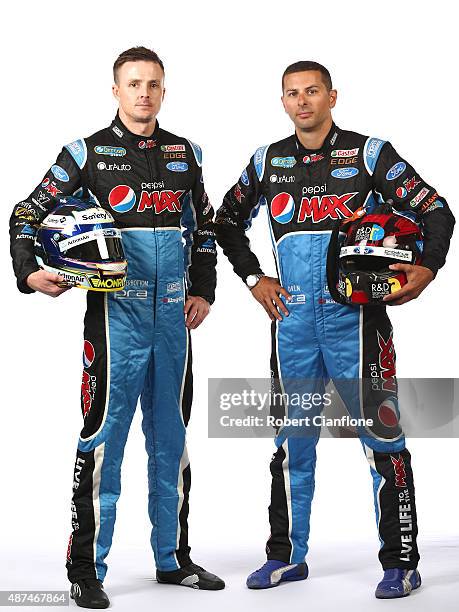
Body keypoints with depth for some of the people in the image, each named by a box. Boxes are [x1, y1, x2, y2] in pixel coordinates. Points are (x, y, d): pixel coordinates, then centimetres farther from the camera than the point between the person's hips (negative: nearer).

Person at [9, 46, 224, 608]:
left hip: (174, 316, 5)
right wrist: (29, 272, -15)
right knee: (104, 435, -5)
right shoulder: (87, 154, -1)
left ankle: (173, 558, 24)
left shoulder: (184, 154, 12)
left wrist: (203, 291, 13)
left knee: (171, 437, 12)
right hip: (115, 312, -5)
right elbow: (28, 214, 0)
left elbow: (204, 225, 21)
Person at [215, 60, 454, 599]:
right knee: (292, 441, 10)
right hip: (293, 321, 4)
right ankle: (287, 556, 21)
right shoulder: (268, 162, 10)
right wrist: (253, 279, 13)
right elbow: (228, 221, 24)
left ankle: (400, 562, 5)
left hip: (356, 317, -4)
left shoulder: (368, 154, -1)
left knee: (382, 436, -3)